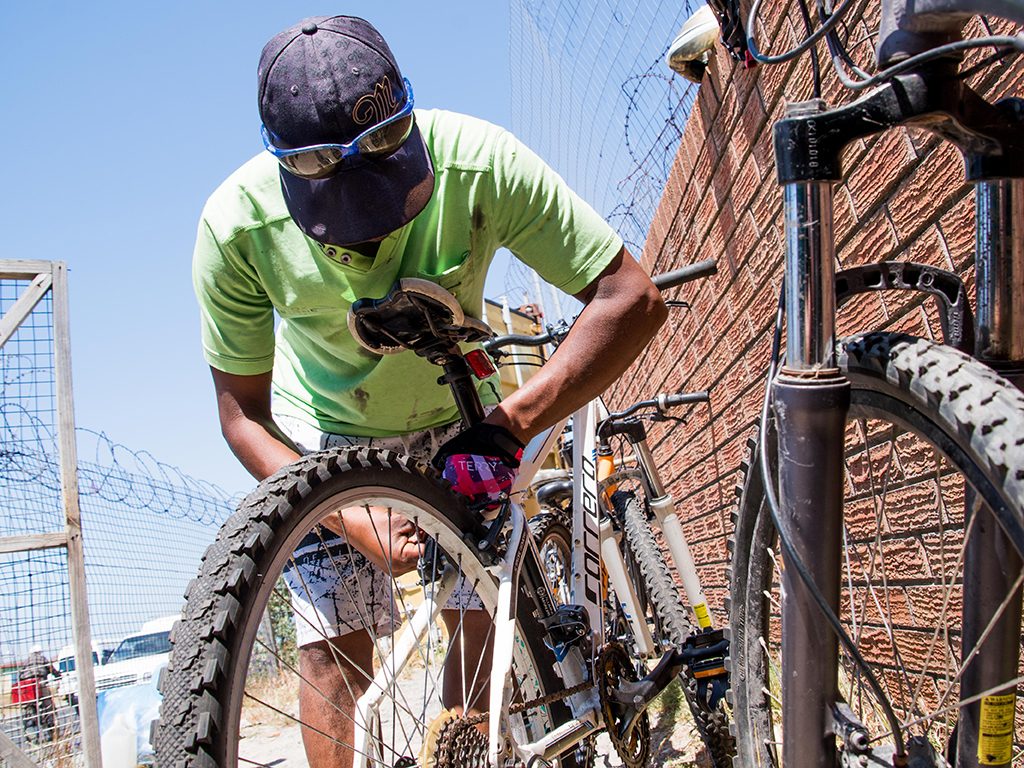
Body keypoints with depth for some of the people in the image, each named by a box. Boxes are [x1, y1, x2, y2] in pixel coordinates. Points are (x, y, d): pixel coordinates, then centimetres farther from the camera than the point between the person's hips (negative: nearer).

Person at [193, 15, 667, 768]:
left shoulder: (476, 162, -31)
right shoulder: (237, 224, -28)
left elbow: (632, 297, -29)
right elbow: (244, 414, -17)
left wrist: (510, 423, -37)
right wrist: (348, 518, -31)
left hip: (456, 422, 1)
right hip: (327, 440, 0)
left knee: (484, 628, -1)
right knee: (334, 655, -8)